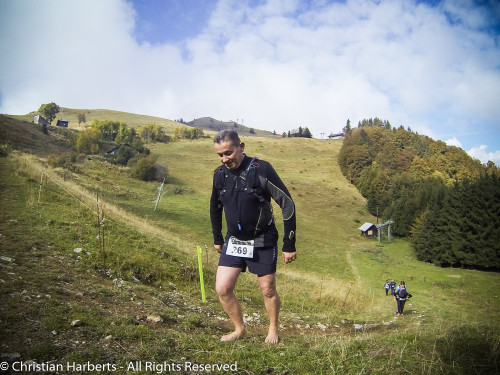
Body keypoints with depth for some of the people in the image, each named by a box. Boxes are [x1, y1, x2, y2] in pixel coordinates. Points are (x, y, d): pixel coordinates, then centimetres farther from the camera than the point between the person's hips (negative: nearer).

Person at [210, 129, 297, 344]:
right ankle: (239, 329, 22)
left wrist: (289, 245, -14)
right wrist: (217, 239, 21)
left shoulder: (261, 170, -19)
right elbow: (215, 207, 16)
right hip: (233, 241, 4)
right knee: (222, 289, -1)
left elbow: (287, 204, -16)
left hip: (263, 243, -4)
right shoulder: (220, 174, -3)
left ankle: (273, 329, 35)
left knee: (268, 290, 8)